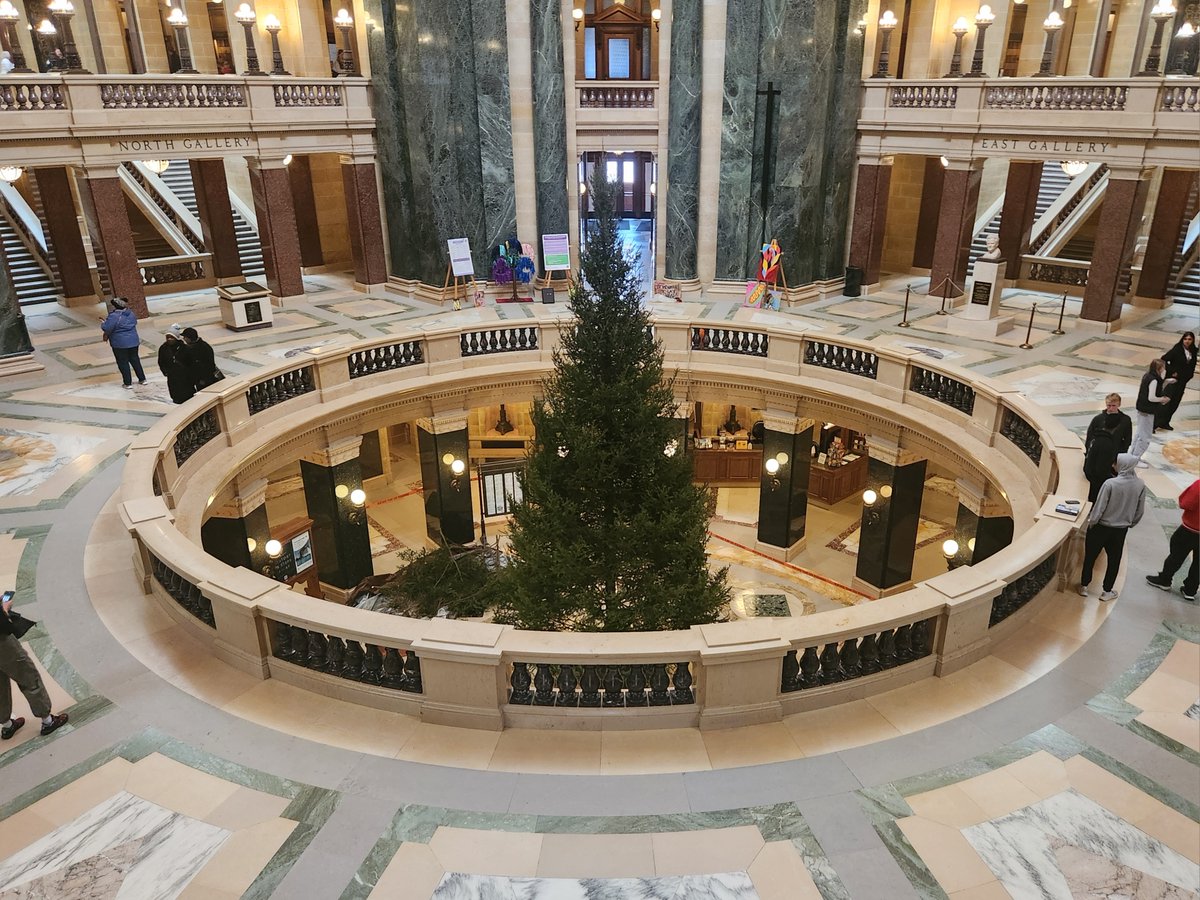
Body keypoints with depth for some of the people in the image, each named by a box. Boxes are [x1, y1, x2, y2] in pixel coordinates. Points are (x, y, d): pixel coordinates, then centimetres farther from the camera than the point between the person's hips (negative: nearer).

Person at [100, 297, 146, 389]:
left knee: (123, 362, 5)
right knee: (135, 360, 17)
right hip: (133, 341, 6)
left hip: (120, 344, -6)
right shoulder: (130, 313, 3)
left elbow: (107, 329, -22)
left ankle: (128, 383, 9)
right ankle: (142, 379, 22)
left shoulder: (114, 316, -20)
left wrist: (103, 323, -1)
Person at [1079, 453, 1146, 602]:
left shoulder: (1110, 483, -26)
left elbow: (1099, 507, -19)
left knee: (1090, 556, 16)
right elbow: (1140, 510, 0)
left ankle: (1084, 586, 28)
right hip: (1121, 530, 3)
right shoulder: (1140, 485, -11)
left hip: (1102, 527, -3)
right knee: (1114, 560, 19)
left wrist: (1091, 522, -2)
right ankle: (1107, 591, 30)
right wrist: (1130, 523, 17)